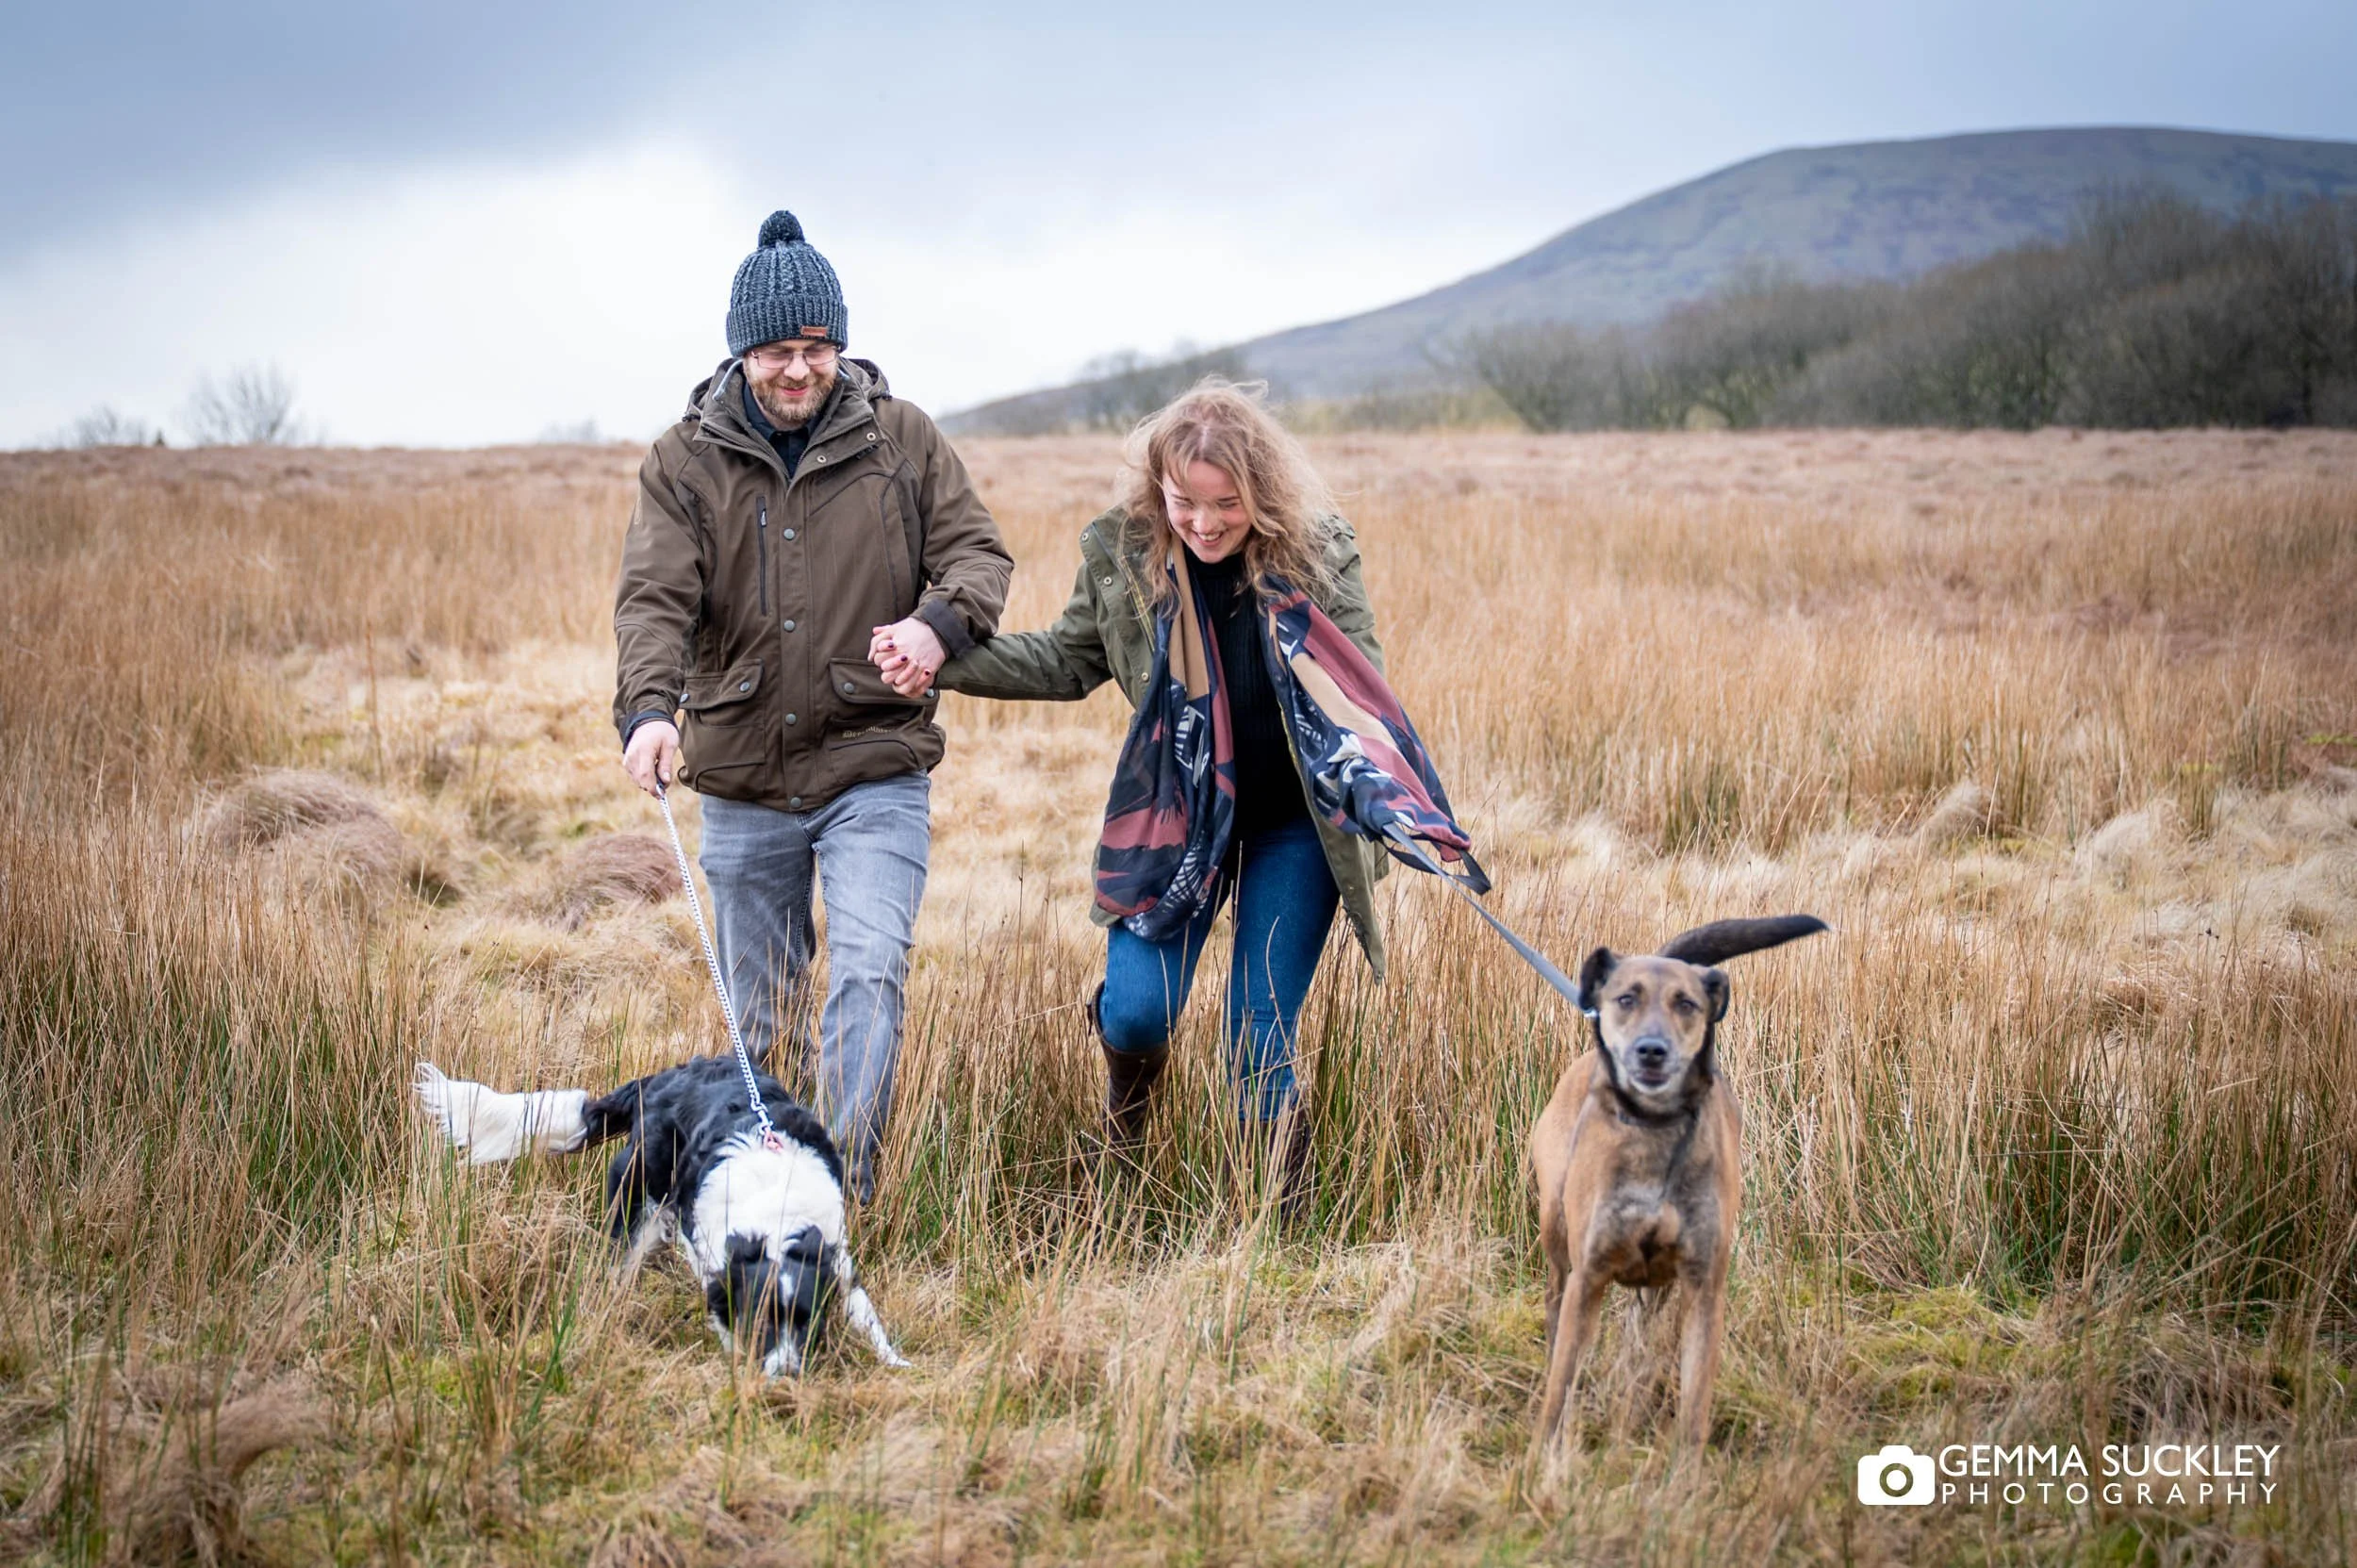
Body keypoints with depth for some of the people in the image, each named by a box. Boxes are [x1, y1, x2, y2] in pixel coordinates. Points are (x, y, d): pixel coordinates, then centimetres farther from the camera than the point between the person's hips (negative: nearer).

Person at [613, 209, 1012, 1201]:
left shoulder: (902, 440, 0)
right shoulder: (685, 460, -1)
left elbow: (980, 552, 0)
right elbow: (654, 597, -12)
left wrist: (940, 621, -24)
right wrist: (649, 708, -32)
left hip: (876, 773, -1)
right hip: (742, 783, 2)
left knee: (868, 972, -19)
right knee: (758, 1007, 14)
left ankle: (847, 1185, -18)